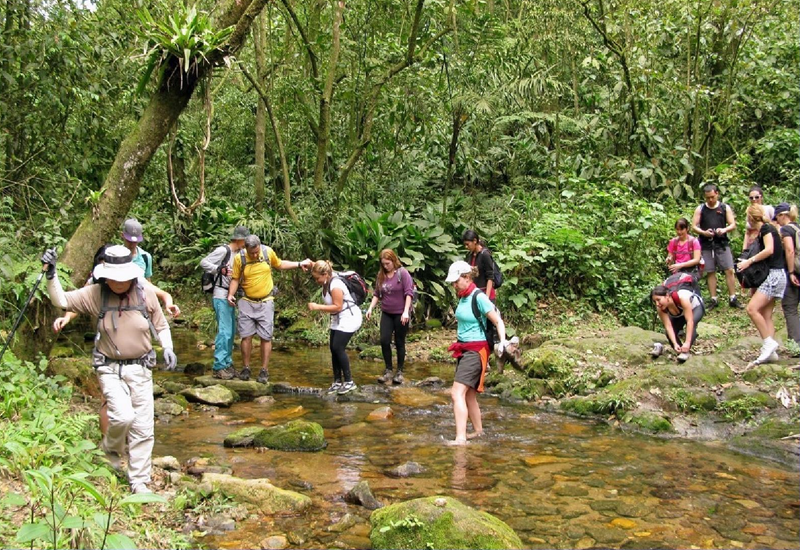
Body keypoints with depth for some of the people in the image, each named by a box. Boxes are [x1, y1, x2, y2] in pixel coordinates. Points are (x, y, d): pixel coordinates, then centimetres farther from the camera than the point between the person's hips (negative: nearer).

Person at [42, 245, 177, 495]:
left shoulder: (146, 294, -5)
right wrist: (51, 274, -22)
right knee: (123, 416, -20)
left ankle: (139, 481, 19)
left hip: (140, 369, 1)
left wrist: (167, 348, -8)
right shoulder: (96, 294, -7)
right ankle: (111, 448, 17)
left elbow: (161, 325, 7)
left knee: (143, 428, 4)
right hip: (110, 369, -1)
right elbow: (61, 300, -8)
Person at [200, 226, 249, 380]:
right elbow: (203, 263, -13)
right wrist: (220, 269, -23)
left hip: (230, 296, 9)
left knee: (231, 331, 13)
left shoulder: (239, 253, 13)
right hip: (221, 296, -9)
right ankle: (219, 367, -6)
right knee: (224, 331, -11)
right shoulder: (223, 250, -11)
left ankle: (227, 363, 22)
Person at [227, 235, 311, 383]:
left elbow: (279, 264, 16)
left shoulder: (268, 252, -5)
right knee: (246, 336, 1)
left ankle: (264, 371, 5)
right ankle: (246, 368, 14)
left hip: (265, 303, 0)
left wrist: (299, 264, 14)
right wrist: (231, 294, -14)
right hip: (247, 303, 0)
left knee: (266, 337, -1)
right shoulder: (239, 258, -9)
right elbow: (235, 279, 1)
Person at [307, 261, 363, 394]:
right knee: (334, 348, 7)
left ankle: (349, 382, -4)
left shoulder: (335, 285, -24)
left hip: (349, 318, -10)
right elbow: (332, 305, 7)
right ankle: (337, 381, 15)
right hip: (338, 319, 10)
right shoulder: (326, 284, 5)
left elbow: (337, 307, -27)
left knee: (338, 348, -13)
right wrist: (317, 307, -10)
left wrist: (317, 307, -26)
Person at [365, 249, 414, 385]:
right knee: (384, 341, -5)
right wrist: (370, 308, -2)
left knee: (399, 343, 5)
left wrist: (406, 312, -23)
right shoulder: (381, 275, 4)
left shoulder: (403, 273, -10)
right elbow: (376, 294, 11)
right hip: (386, 313, 4)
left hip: (400, 314, -4)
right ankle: (388, 371, 8)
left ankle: (400, 372, 16)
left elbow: (409, 293, -15)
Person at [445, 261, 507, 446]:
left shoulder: (479, 297, -16)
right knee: (468, 394, 16)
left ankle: (461, 438, -21)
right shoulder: (463, 297, 7)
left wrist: (502, 341, -29)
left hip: (475, 350, -9)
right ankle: (478, 430, 31)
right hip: (464, 348, 9)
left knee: (457, 393, -17)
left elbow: (498, 321, -15)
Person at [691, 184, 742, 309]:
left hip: (722, 244, 0)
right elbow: (694, 226, 3)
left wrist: (724, 230, -17)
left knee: (729, 270, -5)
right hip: (706, 245, 0)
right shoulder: (700, 209, 6)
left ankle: (732, 298, 1)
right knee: (710, 272, 4)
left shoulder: (725, 208, 6)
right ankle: (713, 299, 10)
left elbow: (733, 225, 4)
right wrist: (703, 232, -16)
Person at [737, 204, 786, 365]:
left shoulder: (766, 228, -10)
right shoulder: (765, 230, 17)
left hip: (774, 274, -10)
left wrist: (749, 261, -20)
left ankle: (769, 342, -15)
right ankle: (770, 352, 3)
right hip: (772, 275, 10)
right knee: (765, 315, 5)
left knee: (752, 308, -20)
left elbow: (769, 250, -24)